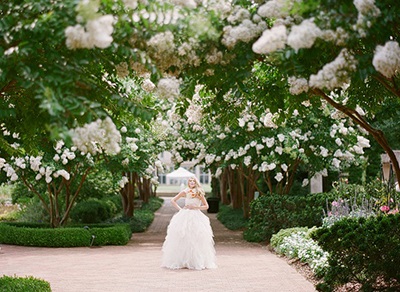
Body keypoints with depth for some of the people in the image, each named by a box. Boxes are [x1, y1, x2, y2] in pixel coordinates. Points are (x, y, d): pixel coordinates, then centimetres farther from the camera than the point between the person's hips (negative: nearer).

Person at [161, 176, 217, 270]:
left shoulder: (200, 193, 7)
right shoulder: (185, 192, 8)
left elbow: (206, 206, 8)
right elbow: (173, 200, 12)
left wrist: (195, 207, -5)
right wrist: (179, 209, 0)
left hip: (196, 217, 0)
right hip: (184, 216, 0)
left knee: (195, 239, -7)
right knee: (182, 239, -6)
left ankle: (196, 262, -2)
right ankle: (180, 261, -3)